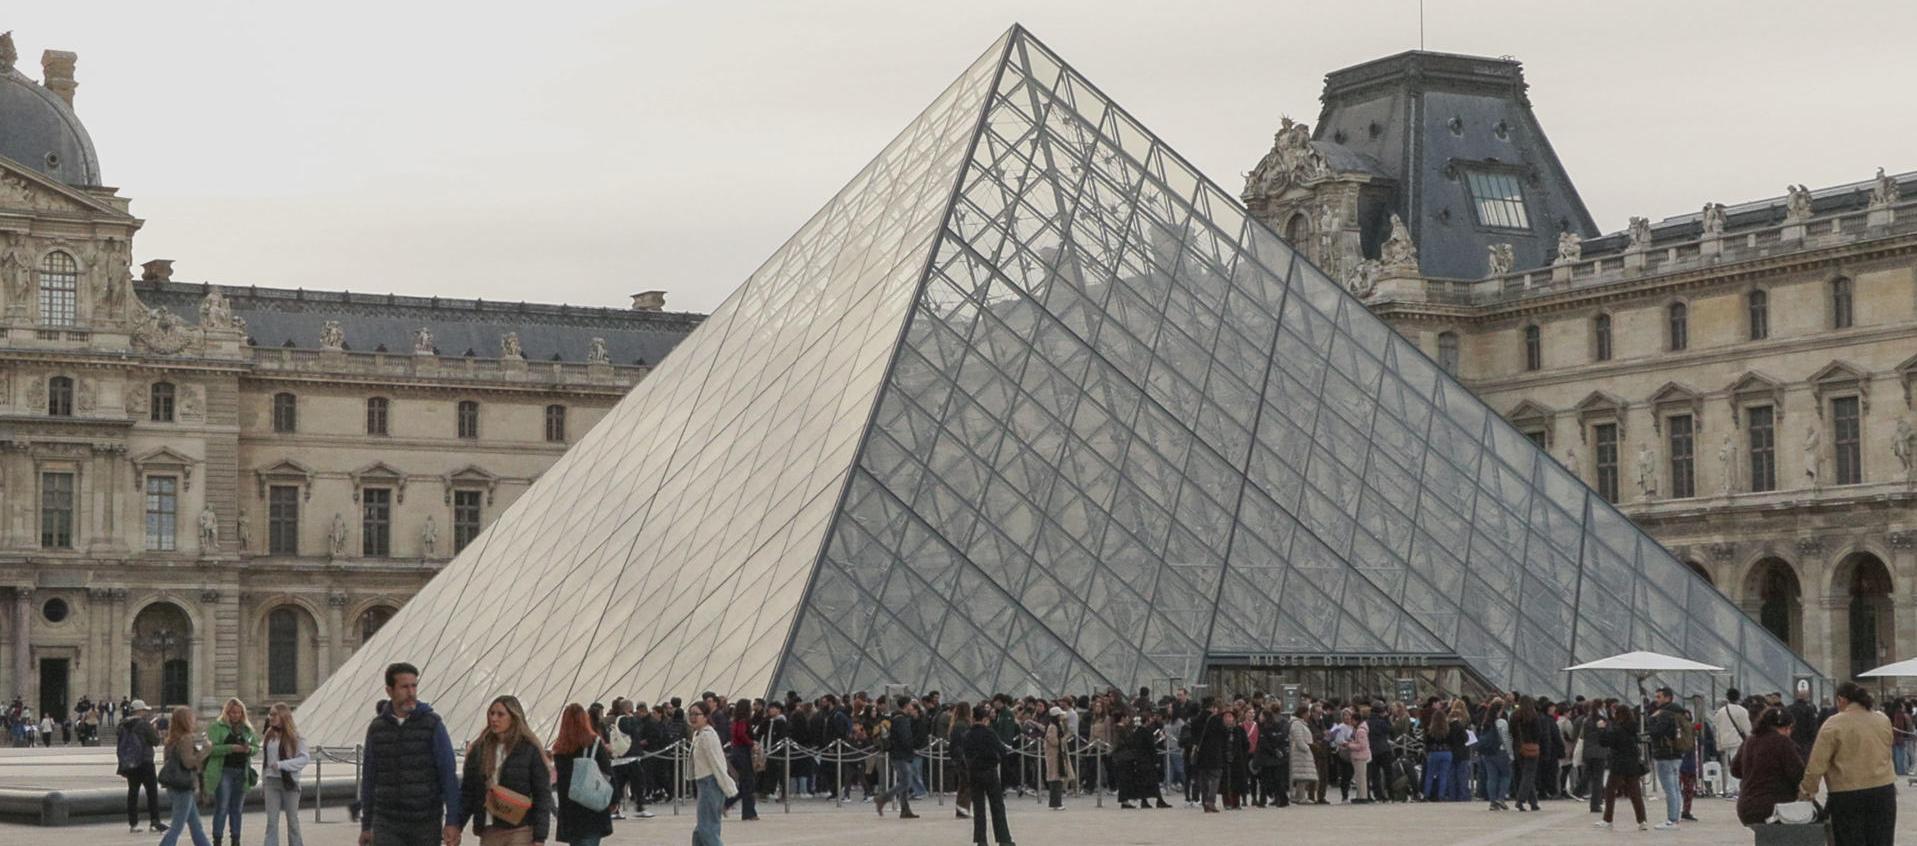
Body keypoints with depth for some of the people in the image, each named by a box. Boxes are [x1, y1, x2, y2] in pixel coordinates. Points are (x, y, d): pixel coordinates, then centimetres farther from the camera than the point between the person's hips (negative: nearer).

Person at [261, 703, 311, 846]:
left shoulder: (295, 736, -7)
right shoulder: (269, 735, 7)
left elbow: (304, 758, -13)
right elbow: (265, 760, 12)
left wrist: (281, 764, -20)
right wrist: (262, 782, 10)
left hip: (289, 782, -4)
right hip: (271, 782, 4)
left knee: (292, 819, 7)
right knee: (271, 820, 0)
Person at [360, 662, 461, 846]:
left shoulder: (432, 724, -2)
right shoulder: (377, 728, 5)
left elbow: (448, 775, -5)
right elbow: (368, 778, 11)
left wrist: (452, 822, -12)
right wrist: (366, 825, 12)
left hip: (427, 823, -1)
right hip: (387, 824, 1)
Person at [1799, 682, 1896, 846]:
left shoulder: (1834, 724, -9)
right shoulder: (1883, 720, 6)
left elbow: (1817, 763, -11)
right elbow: (1885, 754, 15)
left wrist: (1807, 790, -1)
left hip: (1847, 795, -4)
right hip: (1883, 791, 4)